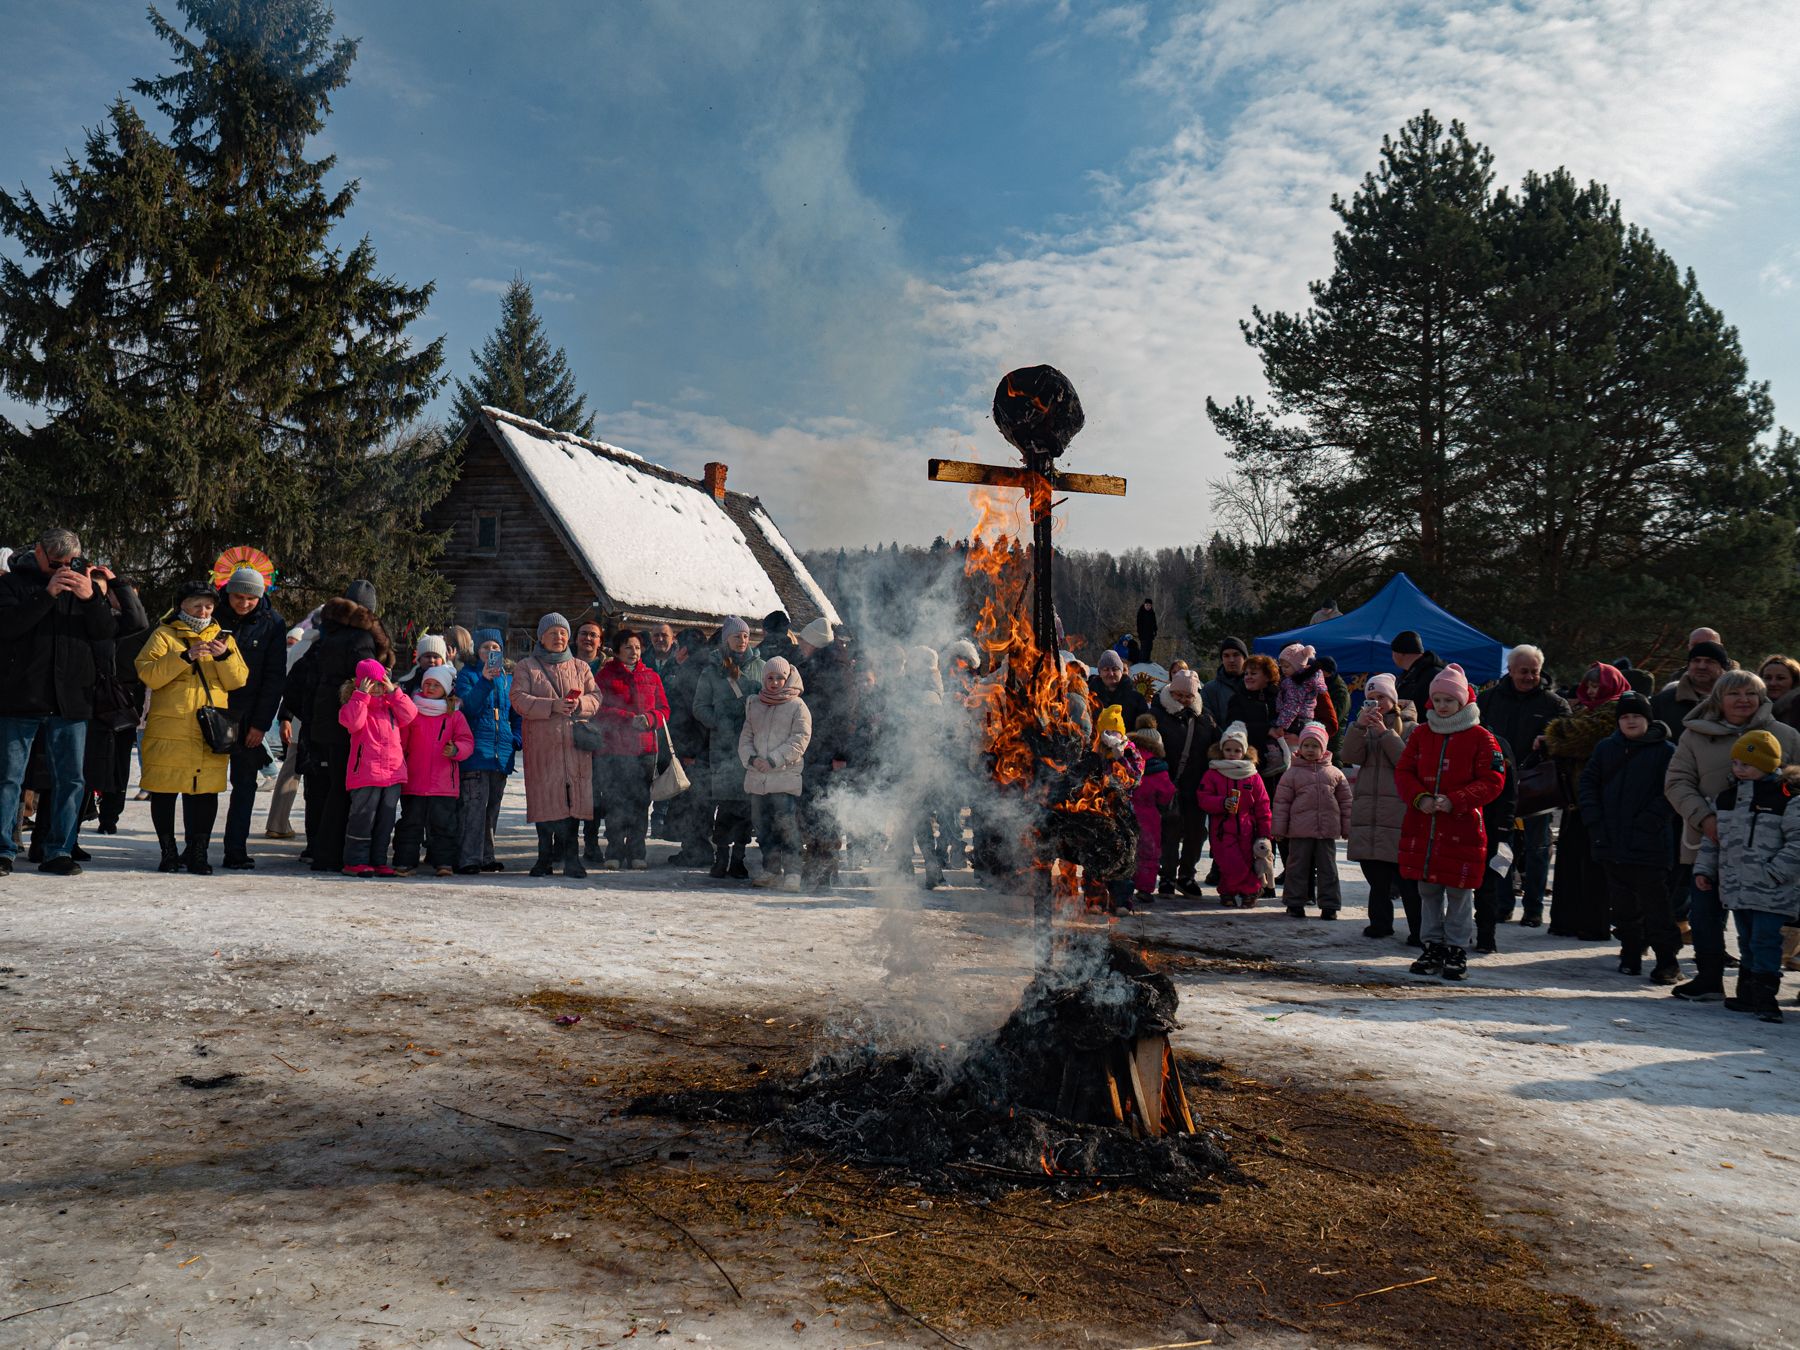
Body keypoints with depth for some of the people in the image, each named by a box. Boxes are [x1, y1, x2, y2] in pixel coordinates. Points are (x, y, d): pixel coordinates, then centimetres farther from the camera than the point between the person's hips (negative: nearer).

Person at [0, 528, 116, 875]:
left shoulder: (86, 585, 13)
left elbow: (106, 631, 2)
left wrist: (91, 598, -15)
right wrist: (47, 594, -20)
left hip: (70, 701, 3)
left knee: (70, 779, 4)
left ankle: (59, 851, 12)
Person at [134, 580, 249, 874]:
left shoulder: (222, 637, 16)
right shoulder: (164, 635, 6)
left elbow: (238, 681, 6)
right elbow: (148, 675, -9)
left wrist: (224, 656, -11)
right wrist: (185, 656, -19)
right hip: (170, 730, -2)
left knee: (206, 791, 2)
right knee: (165, 791, 3)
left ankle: (198, 852, 12)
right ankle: (169, 852, 15)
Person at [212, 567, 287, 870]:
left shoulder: (272, 624, -2)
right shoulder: (213, 616, -1)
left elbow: (274, 677, -2)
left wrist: (261, 723, -7)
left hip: (248, 717, 0)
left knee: (245, 782, 2)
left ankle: (236, 850, 7)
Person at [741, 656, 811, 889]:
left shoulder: (797, 706, 0)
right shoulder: (754, 704, 15)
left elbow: (800, 739, -8)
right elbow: (745, 736, 14)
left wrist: (773, 760, -15)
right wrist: (751, 758, -5)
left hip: (785, 776, -5)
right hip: (757, 776, 5)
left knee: (787, 824, -12)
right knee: (762, 825, 9)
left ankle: (791, 872, -9)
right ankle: (771, 870, 19)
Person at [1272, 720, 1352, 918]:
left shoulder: (1334, 773, 6)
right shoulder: (1292, 773, 1)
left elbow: (1345, 801, 11)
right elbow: (1281, 802, 1)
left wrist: (1347, 827, 8)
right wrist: (1278, 829, -2)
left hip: (1328, 831, 2)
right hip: (1300, 831, -1)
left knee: (1327, 868, 7)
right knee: (1298, 867, 5)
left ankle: (1329, 905, 15)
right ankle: (1295, 903, 14)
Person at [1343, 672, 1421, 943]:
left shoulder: (1410, 728, 3)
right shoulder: (1365, 727, 15)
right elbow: (1350, 756, -1)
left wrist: (1385, 733, -15)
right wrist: (1359, 726, -14)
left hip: (1399, 811, -5)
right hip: (1367, 809, 5)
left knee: (1406, 877, -7)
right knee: (1375, 875, 11)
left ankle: (1419, 930, -3)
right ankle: (1380, 922, 21)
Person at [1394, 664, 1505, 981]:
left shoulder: (1480, 737, -3)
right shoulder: (1421, 735, 9)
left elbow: (1492, 780, -7)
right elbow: (1403, 772, 9)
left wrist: (1455, 801, -17)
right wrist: (1419, 798, -10)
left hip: (1462, 827, -4)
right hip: (1422, 824, 4)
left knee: (1459, 892, 1)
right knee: (1428, 889, 10)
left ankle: (1457, 950, 12)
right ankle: (1433, 946, 21)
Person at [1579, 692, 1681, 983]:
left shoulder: (1666, 751, -4)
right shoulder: (1606, 748, 12)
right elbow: (1588, 782, 13)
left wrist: (1649, 820, -17)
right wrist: (1593, 818, 1)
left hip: (1650, 846, -5)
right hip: (1612, 844, 5)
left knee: (1655, 904, -3)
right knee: (1623, 905, 12)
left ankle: (1667, 961, 4)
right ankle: (1631, 954, 22)